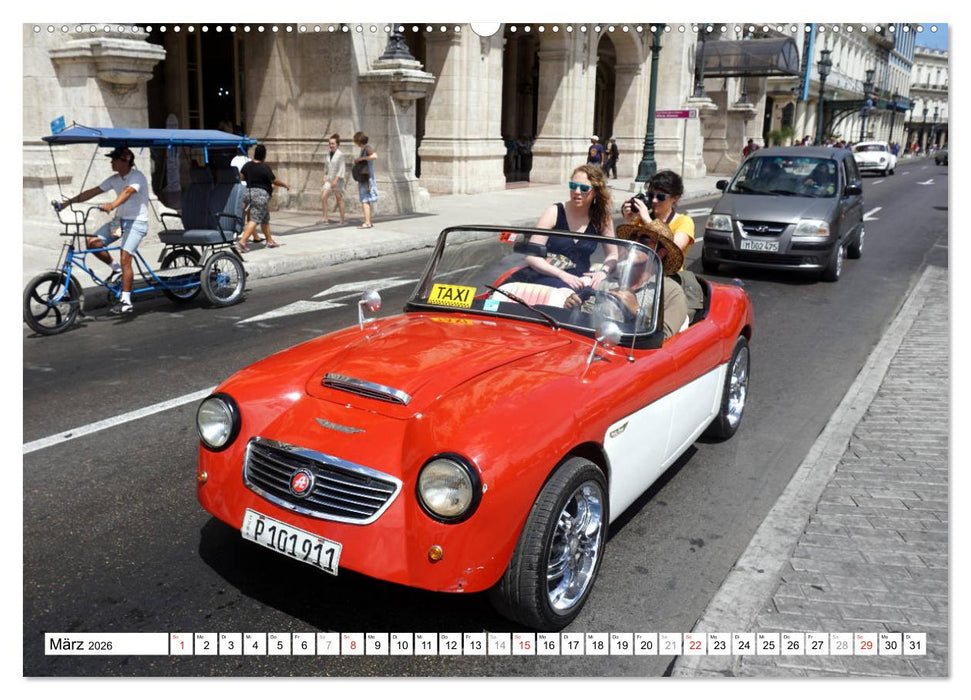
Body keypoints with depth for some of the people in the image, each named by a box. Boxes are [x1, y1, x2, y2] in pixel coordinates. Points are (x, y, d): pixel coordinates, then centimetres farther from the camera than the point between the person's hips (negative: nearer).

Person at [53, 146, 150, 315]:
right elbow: (93, 192, 8)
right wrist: (67, 202, 1)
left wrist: (112, 205, -52)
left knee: (125, 259, -16)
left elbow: (127, 192, -34)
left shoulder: (137, 176, -14)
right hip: (121, 219, 8)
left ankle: (126, 301, -10)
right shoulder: (115, 179, 9)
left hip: (137, 222, -8)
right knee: (92, 242, -8)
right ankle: (115, 268, 13)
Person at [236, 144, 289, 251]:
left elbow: (242, 177, 17)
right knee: (254, 220, -9)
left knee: (265, 219, 20)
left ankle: (270, 241, 29)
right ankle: (242, 242, -18)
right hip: (261, 194, -8)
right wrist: (285, 185, 10)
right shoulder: (265, 168, -14)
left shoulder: (247, 166, 4)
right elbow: (275, 181, -8)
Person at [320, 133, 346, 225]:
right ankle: (325, 218, -5)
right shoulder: (329, 154, 10)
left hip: (337, 179, -6)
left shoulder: (340, 155, -11)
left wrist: (336, 180, -22)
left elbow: (341, 169, -16)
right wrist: (325, 177, 10)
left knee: (339, 199, 3)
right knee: (323, 197, -7)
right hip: (329, 179, 6)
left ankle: (342, 220, 12)